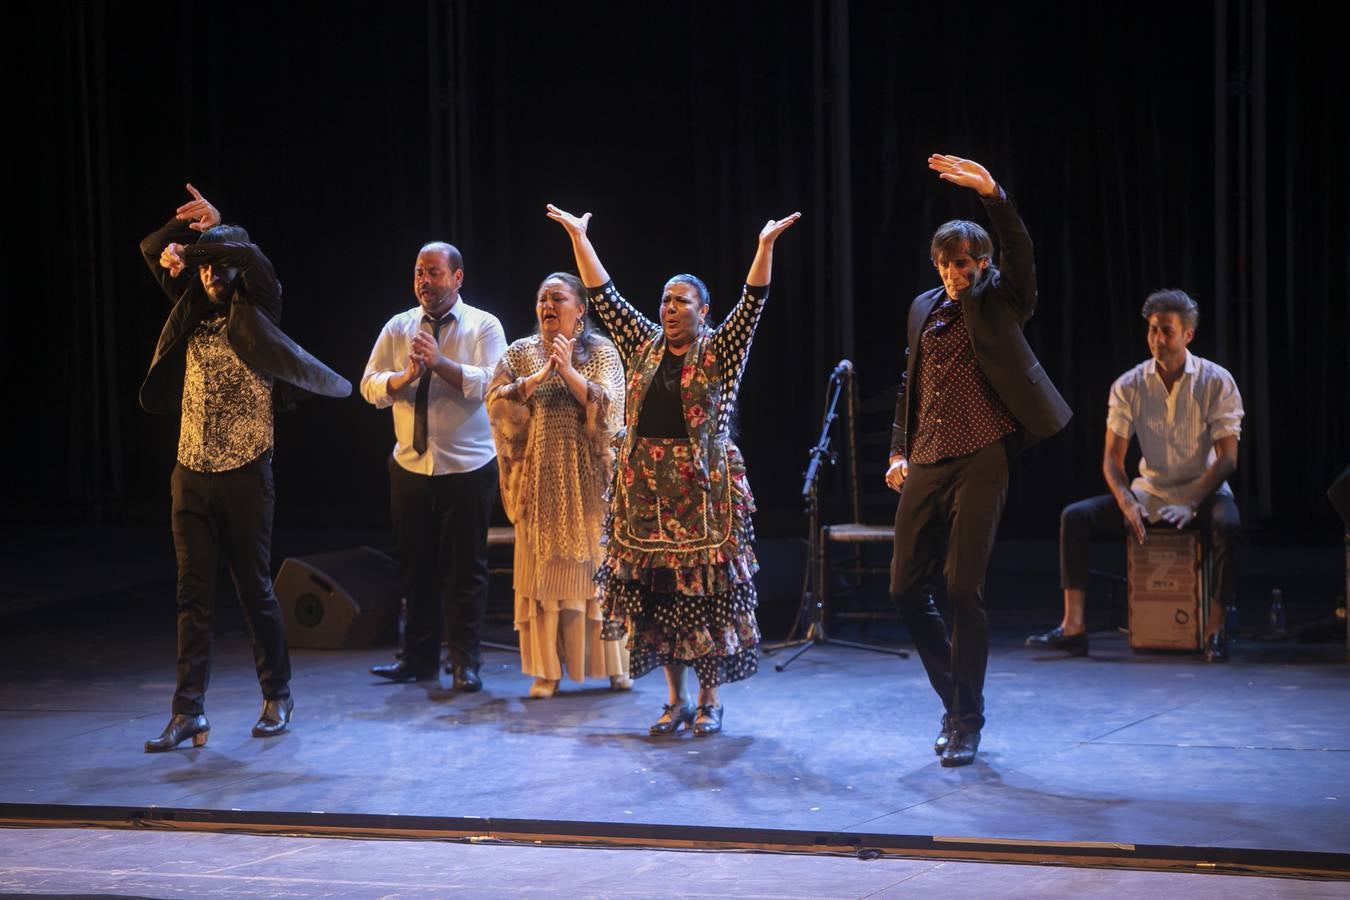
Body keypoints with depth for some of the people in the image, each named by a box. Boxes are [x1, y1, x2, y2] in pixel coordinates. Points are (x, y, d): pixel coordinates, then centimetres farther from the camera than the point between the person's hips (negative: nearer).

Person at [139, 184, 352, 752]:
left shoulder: (255, 312, -2)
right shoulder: (193, 309, 10)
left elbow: (251, 256, -21)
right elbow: (151, 251, 12)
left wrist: (205, 237, -16)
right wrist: (183, 227, -5)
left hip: (244, 475, -4)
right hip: (191, 473, 4)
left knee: (254, 589, 5)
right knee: (194, 593, 2)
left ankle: (277, 698, 21)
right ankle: (189, 714, 2)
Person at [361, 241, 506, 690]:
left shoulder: (484, 327, -2)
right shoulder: (397, 328, 8)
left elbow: (490, 384, -16)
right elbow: (370, 386, 0)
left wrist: (440, 362, -25)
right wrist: (406, 375, -19)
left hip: (467, 467, -4)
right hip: (410, 465, 4)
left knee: (465, 567, 0)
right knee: (416, 565, 10)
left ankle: (465, 662, 9)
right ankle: (419, 657, 20)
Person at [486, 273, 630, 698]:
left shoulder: (600, 351, 3)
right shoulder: (521, 352, 8)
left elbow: (609, 406, -9)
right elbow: (496, 402, -4)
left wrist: (568, 371, -16)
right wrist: (538, 377, -14)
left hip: (590, 481, -1)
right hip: (540, 482, 2)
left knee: (597, 565, 2)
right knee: (543, 570, 0)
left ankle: (614, 664, 12)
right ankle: (548, 670, 4)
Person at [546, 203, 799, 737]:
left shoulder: (719, 352, 0)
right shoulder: (644, 345, 11)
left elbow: (752, 304, -12)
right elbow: (603, 297, 10)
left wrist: (765, 246, -24)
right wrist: (579, 237, 7)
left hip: (704, 488, -4)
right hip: (646, 487, 4)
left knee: (706, 592, -2)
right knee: (656, 594, 5)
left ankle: (709, 699, 8)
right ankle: (676, 699, 15)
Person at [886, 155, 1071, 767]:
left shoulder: (999, 300, 0)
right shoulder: (924, 308, 16)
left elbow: (1021, 253, -19)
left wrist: (992, 195, -32)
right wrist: (899, 450, 15)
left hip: (979, 463, -6)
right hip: (925, 465, 6)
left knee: (964, 590, -9)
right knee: (906, 589, 5)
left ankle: (967, 722, 4)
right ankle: (954, 698, 23)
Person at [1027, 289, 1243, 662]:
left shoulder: (1217, 382, -9)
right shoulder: (1129, 386, -2)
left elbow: (1227, 458, -12)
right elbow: (1112, 457, -2)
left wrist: (1192, 504, -25)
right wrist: (1126, 502, -21)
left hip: (1203, 492, -3)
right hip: (1147, 493, 3)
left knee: (1227, 524, -37)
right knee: (1075, 516, -18)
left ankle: (1214, 631, -28)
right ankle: (1073, 628, -22)